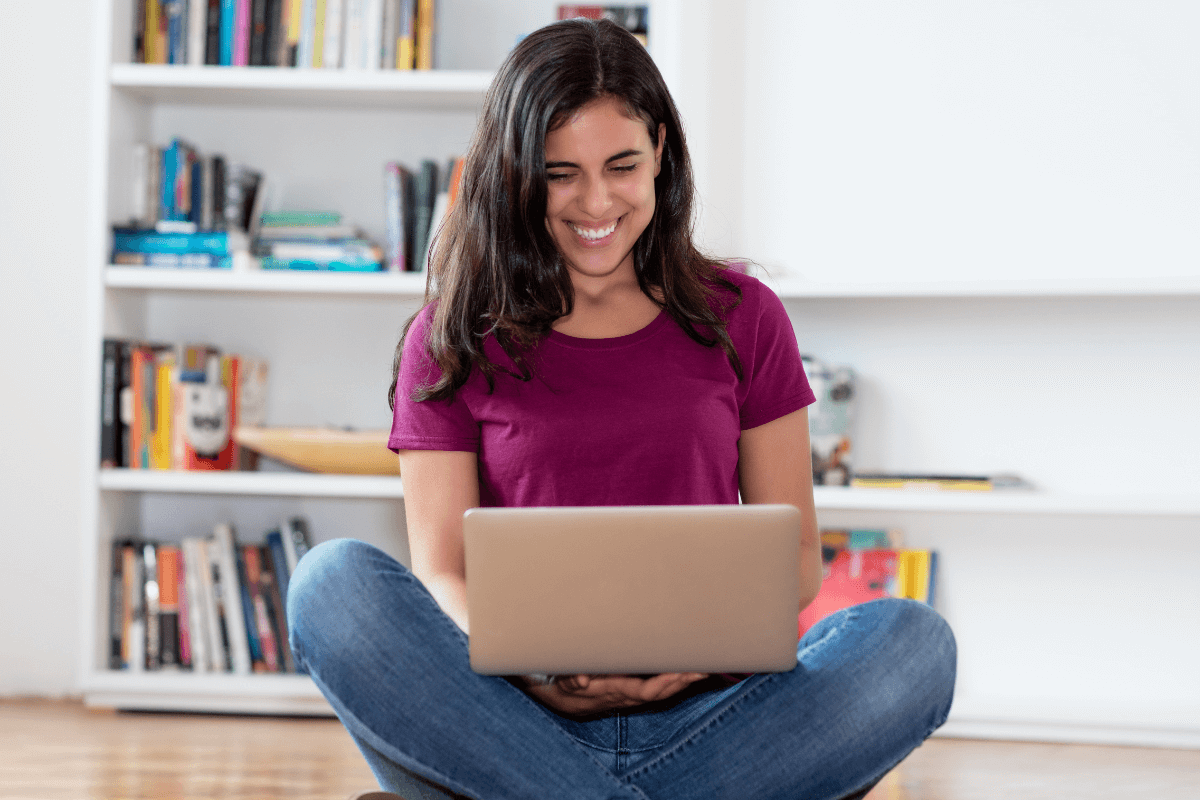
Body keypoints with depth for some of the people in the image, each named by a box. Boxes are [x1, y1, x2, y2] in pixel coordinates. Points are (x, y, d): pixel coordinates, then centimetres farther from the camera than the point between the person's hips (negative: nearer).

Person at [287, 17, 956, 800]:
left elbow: (795, 549, 11)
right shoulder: (453, 338, 9)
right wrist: (530, 665, -21)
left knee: (915, 642, -27)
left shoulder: (740, 317, 12)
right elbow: (441, 568, 2)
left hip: (700, 720, 1)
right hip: (521, 722, -1)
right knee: (333, 583, -29)